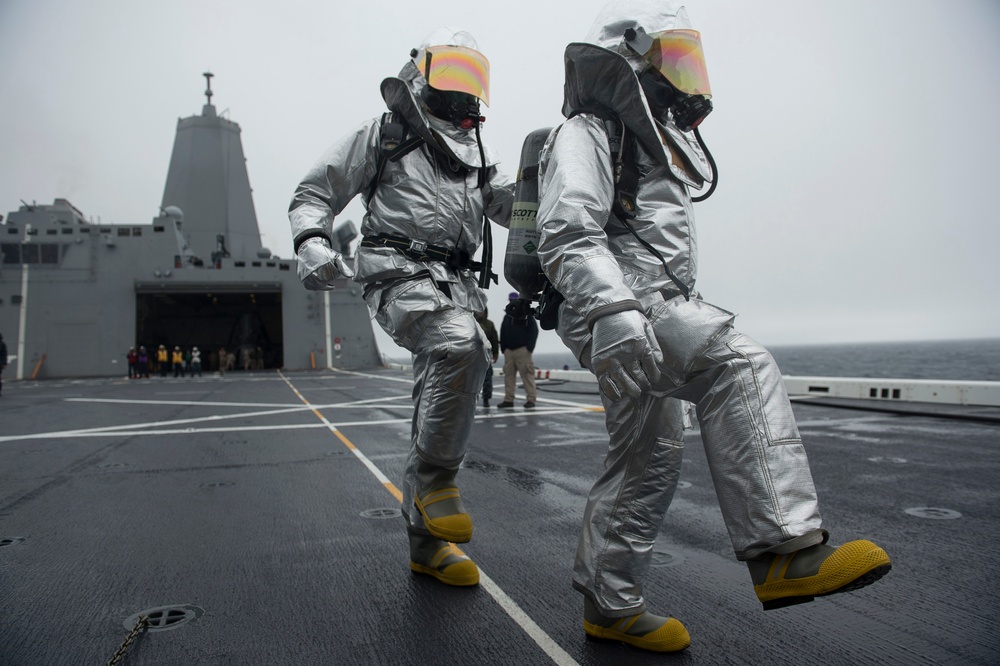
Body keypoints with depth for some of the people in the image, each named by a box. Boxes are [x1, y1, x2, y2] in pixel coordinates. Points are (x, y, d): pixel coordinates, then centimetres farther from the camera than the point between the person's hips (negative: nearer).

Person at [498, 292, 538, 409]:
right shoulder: (507, 316, 18)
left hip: (522, 350, -6)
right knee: (508, 375, 4)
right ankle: (508, 400, 8)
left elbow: (534, 331, -7)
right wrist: (502, 347, 11)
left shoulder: (527, 315, 0)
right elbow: (503, 333, 19)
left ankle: (531, 399, -8)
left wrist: (529, 347, -14)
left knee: (527, 374, -10)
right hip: (508, 350, 6)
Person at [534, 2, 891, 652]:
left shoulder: (653, 144, 29)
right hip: (616, 312, -10)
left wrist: (688, 319, 29)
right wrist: (615, 311, -35)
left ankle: (611, 605, 20)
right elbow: (569, 234, -20)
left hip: (655, 309, 10)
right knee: (741, 364, -27)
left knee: (650, 458, 9)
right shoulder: (588, 134, -2)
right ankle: (782, 549, -29)